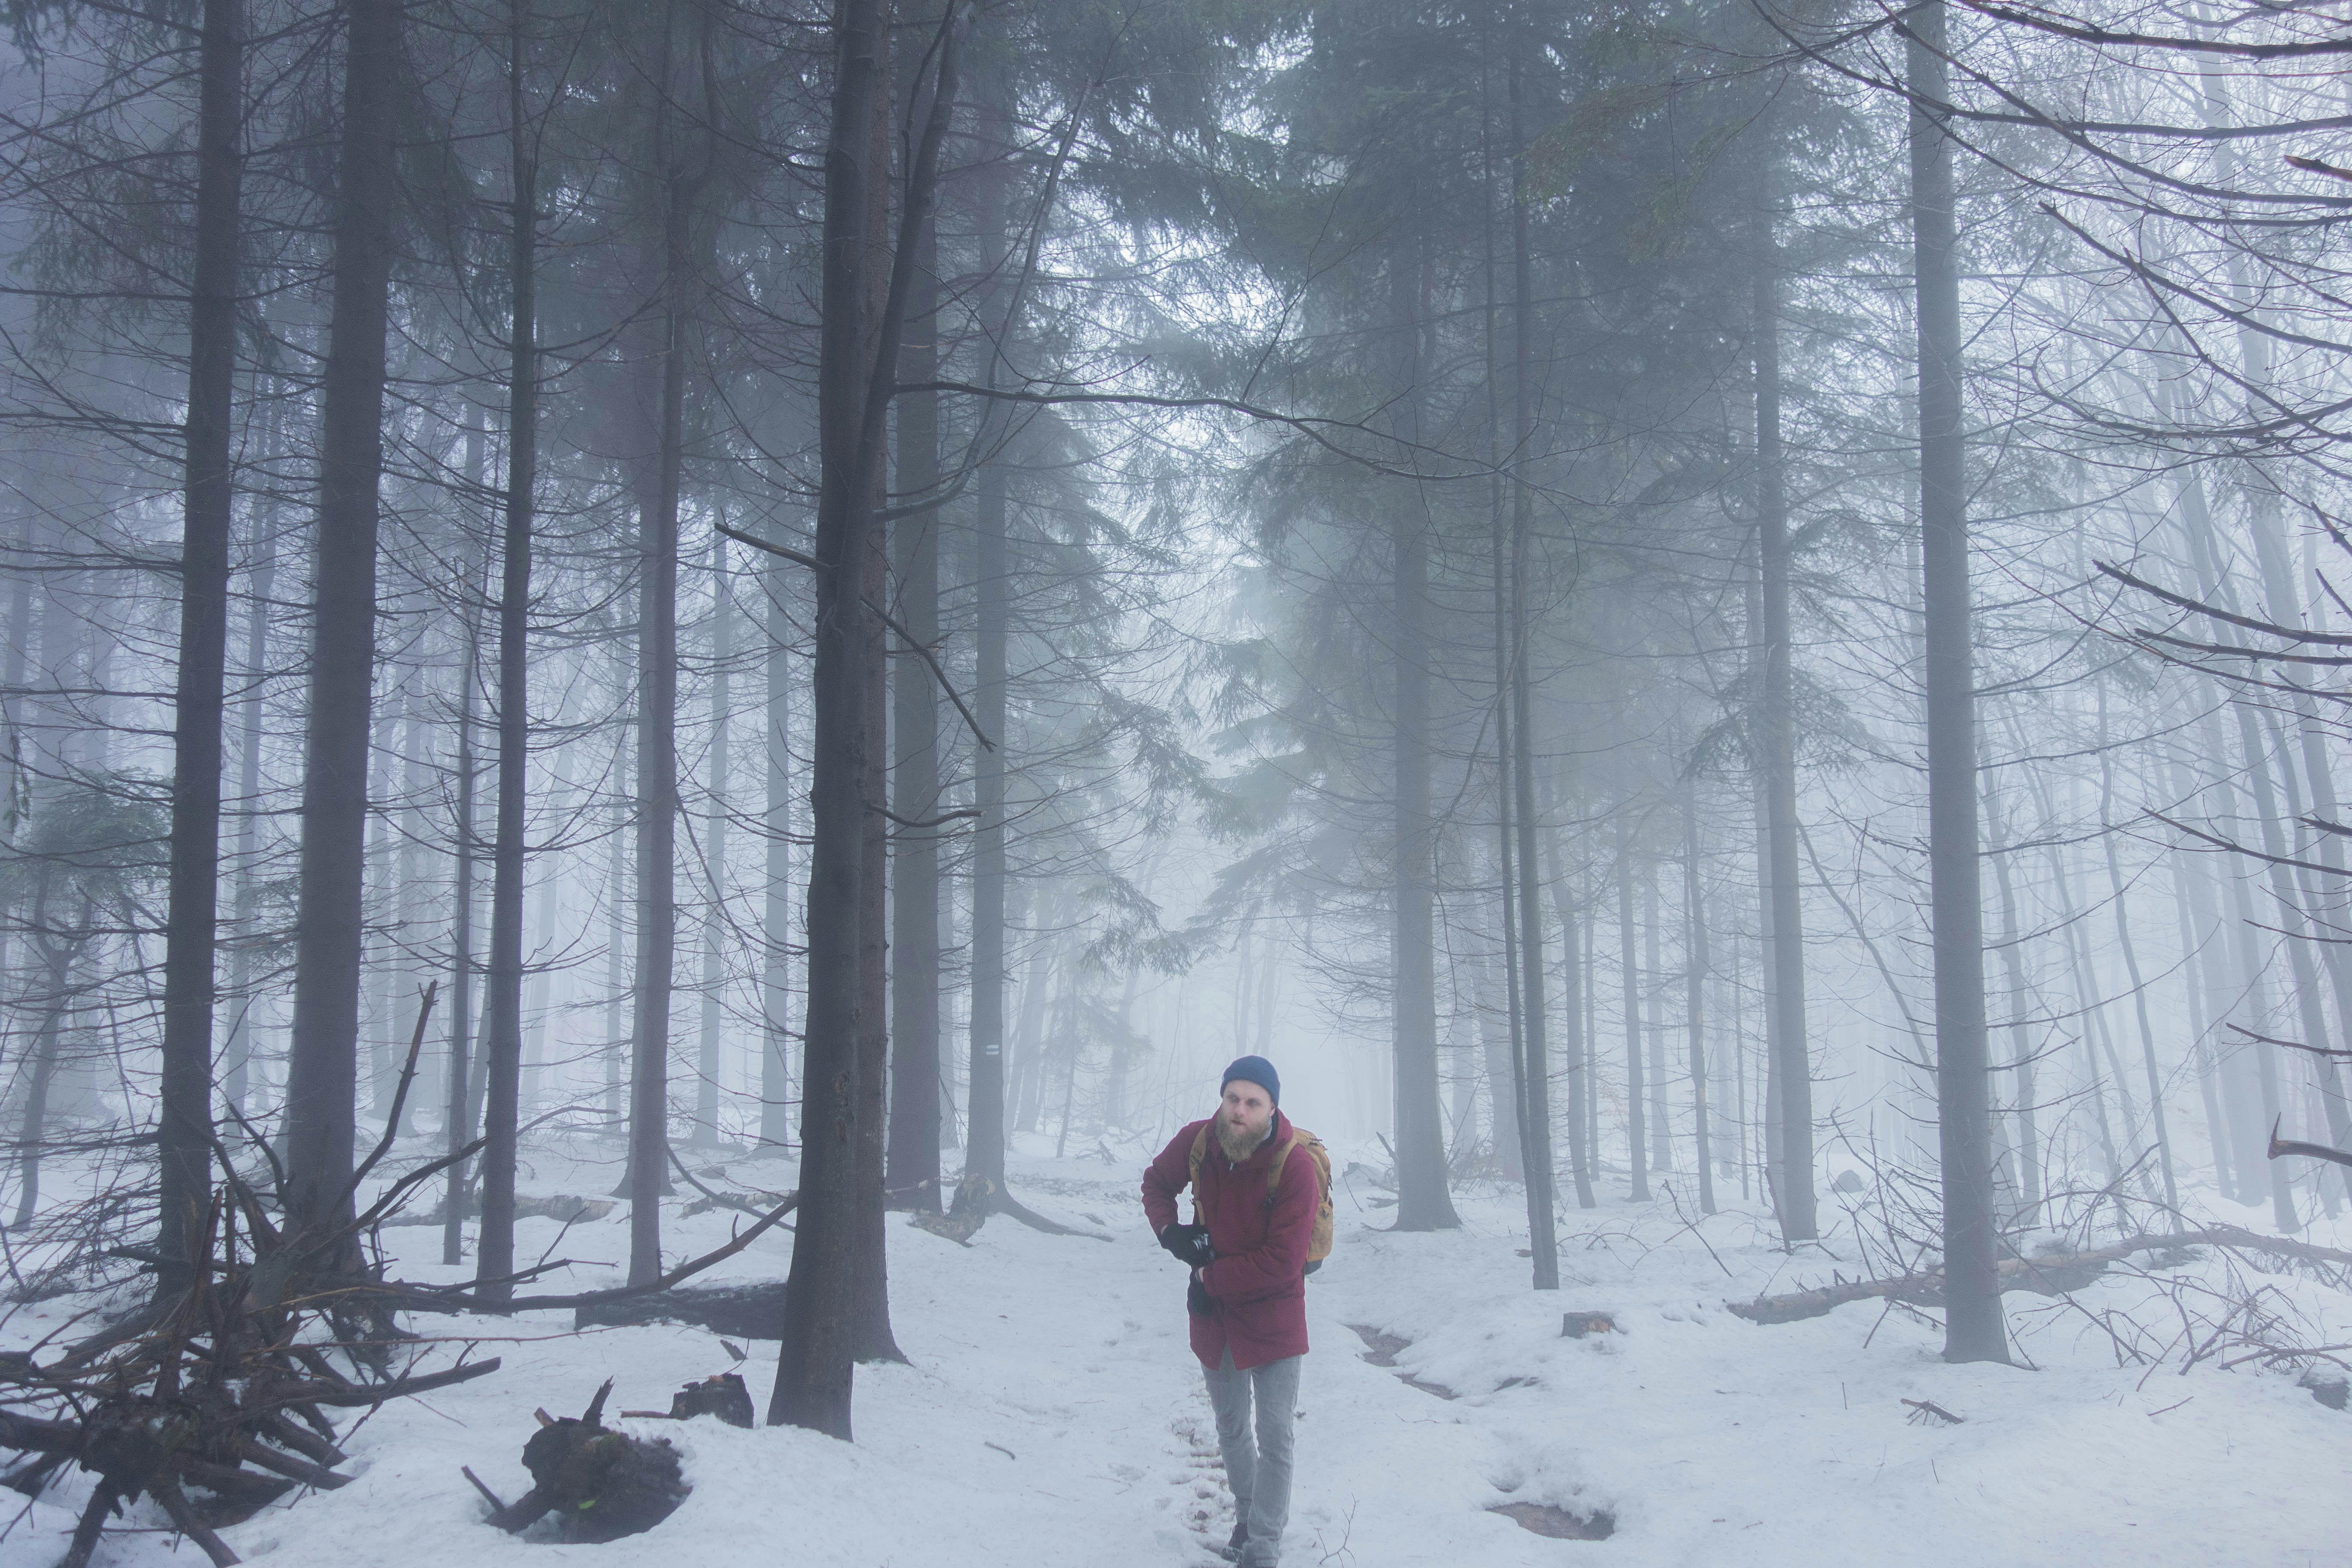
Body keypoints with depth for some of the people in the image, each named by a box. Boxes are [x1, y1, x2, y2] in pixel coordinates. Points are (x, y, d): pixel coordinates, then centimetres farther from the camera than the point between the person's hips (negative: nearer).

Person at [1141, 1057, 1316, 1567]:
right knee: (1231, 1430, 20)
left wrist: (1210, 1279, -19)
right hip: (1213, 1315, 5)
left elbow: (1281, 1264, -26)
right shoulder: (1197, 1142, -11)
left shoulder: (1295, 1167, -25)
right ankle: (1247, 1517, 41)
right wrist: (1168, 1229, -6)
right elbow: (1157, 1182, 13)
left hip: (1272, 1318, -5)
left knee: (1274, 1437, -5)